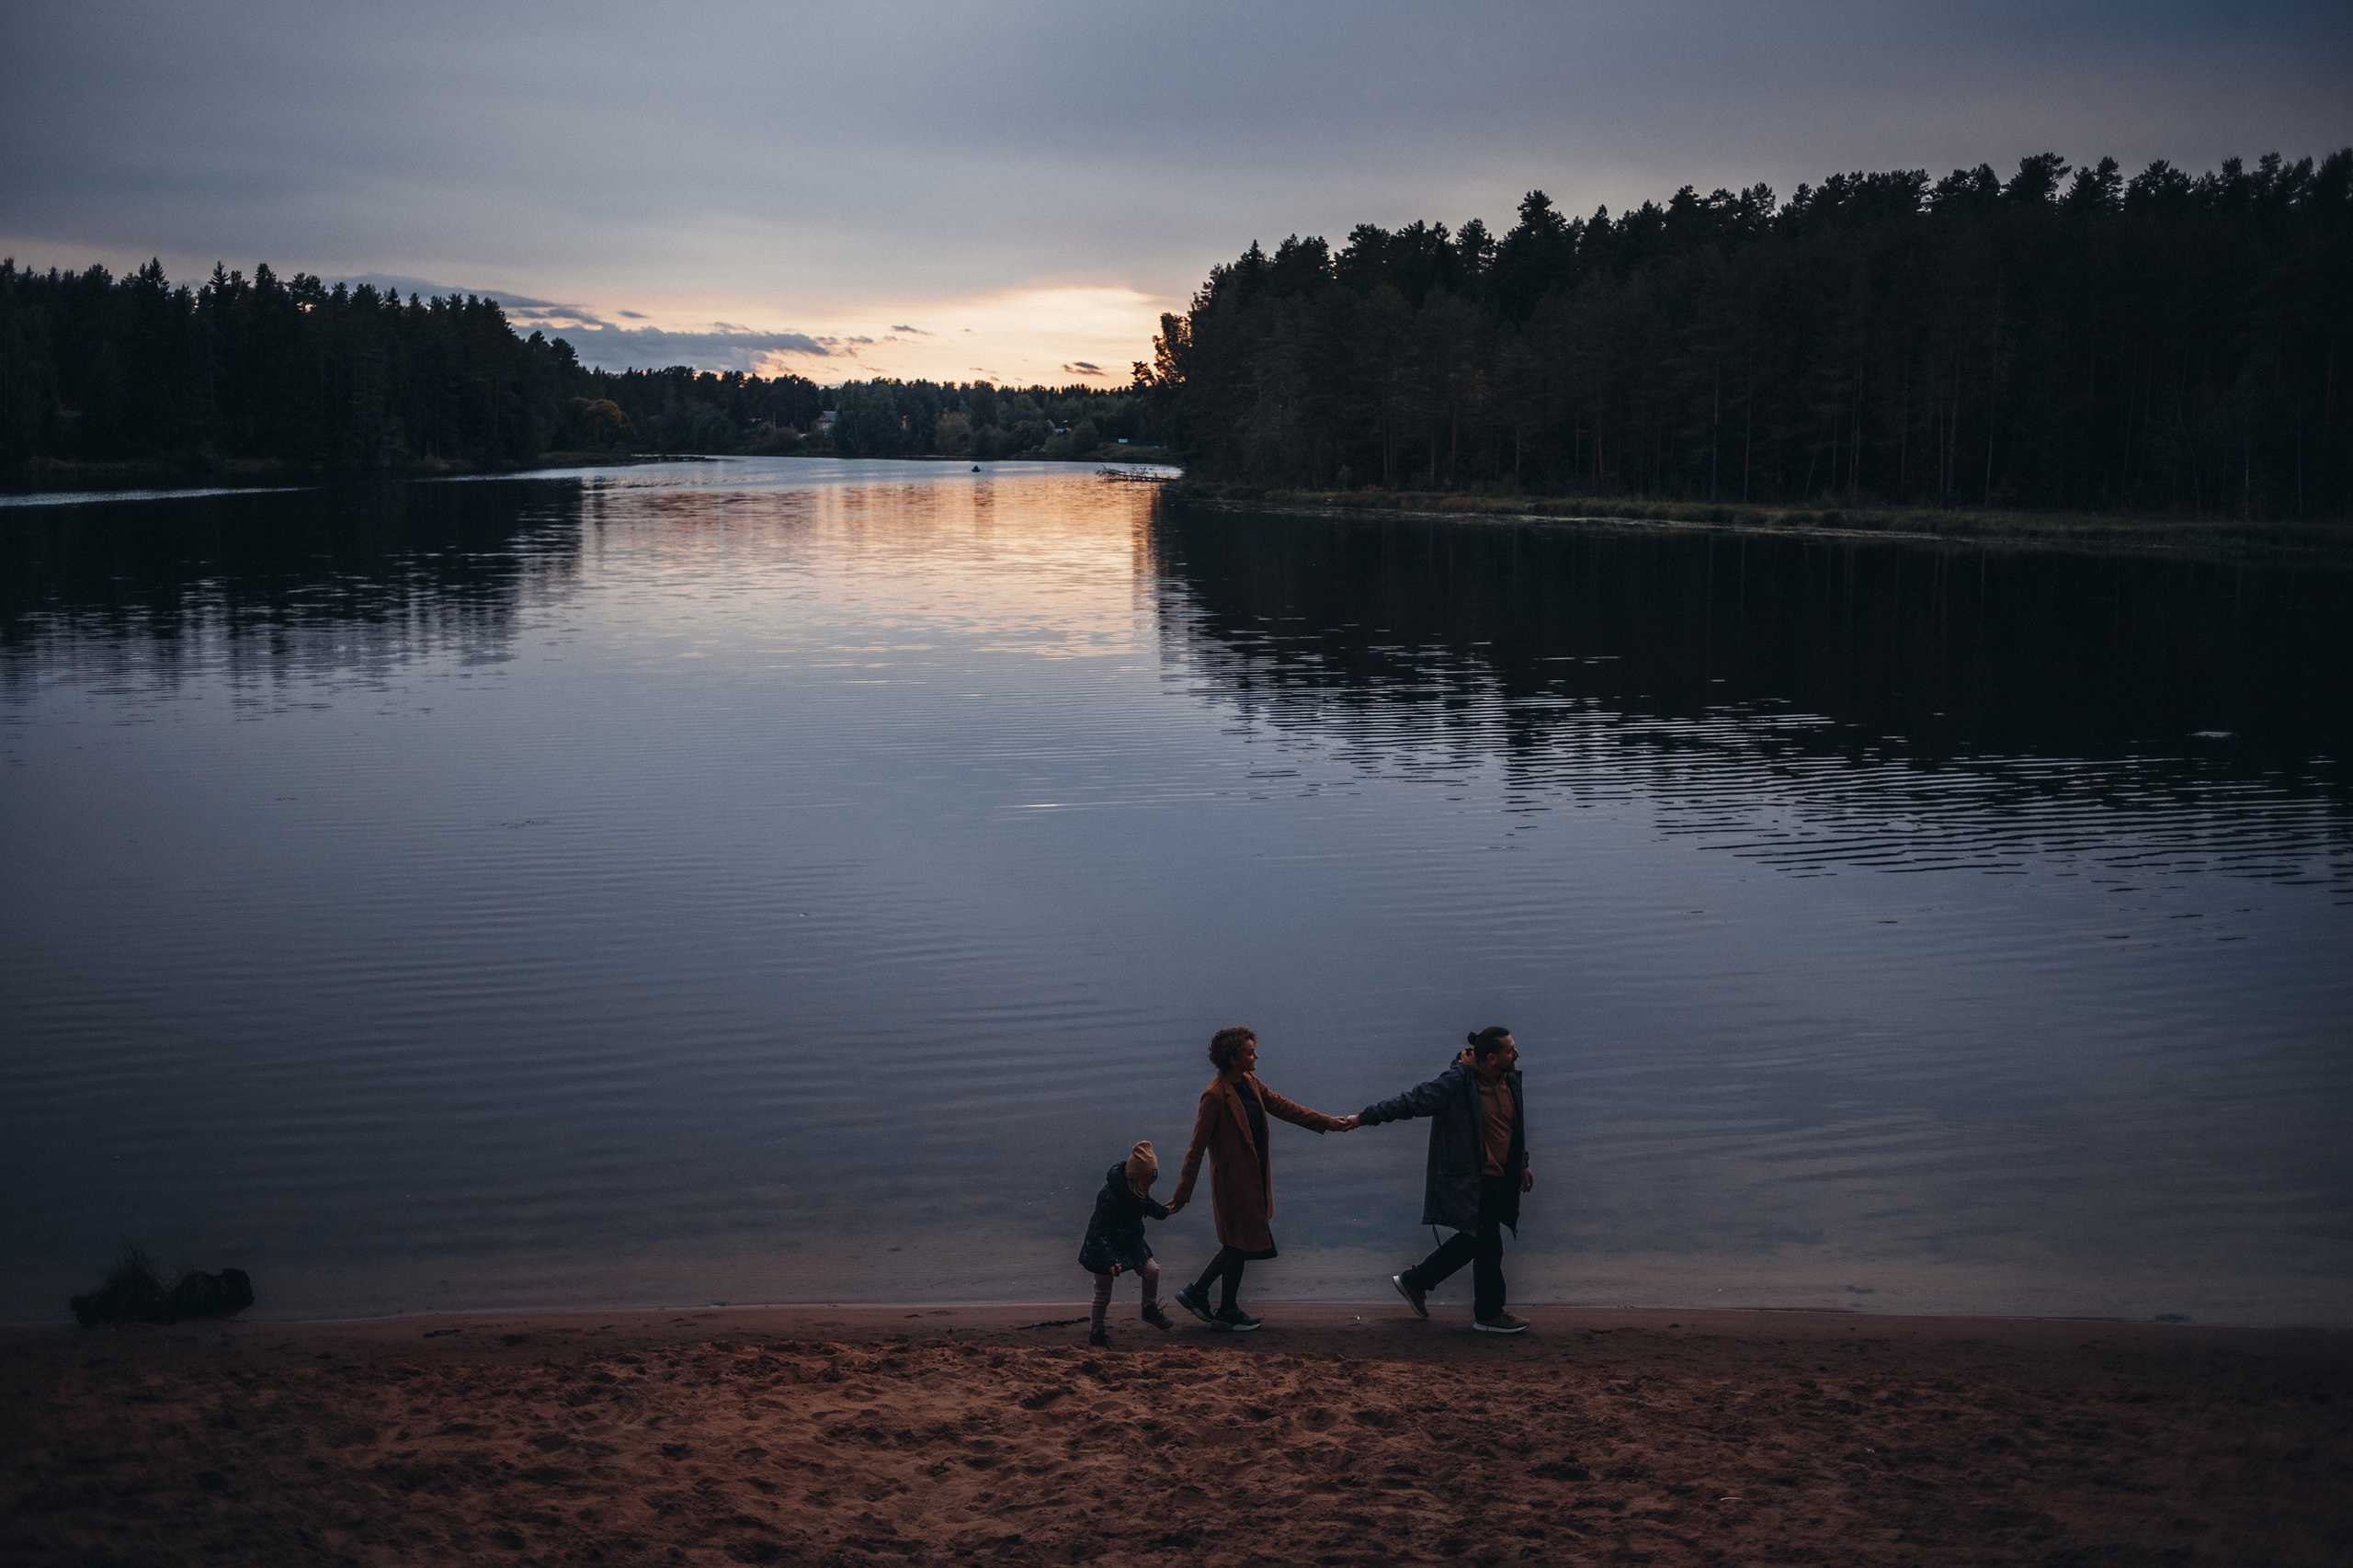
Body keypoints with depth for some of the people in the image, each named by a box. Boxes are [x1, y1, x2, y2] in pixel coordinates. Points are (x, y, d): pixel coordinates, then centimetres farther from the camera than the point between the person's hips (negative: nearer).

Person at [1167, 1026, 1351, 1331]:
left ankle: (1196, 1293, 29)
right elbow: (1197, 1147, -20)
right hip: (1234, 1183, -9)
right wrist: (1182, 1194, -18)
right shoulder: (1215, 1096, -22)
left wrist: (1326, 1122, 14)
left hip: (1253, 1180, 9)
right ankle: (1227, 1314, 20)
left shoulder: (1249, 1083, 5)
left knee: (1238, 1246, 17)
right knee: (1238, 1247, 4)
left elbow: (1282, 1106, 15)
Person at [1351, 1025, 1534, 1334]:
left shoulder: (1509, 1080, 6)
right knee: (1487, 1245, -1)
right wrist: (1365, 1117, -14)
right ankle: (1489, 1313, 16)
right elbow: (1412, 1101, -17)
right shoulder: (1457, 1082, -21)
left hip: (1498, 1179, 9)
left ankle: (1414, 1281, 29)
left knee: (1472, 1239, 16)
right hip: (1471, 1181, -9)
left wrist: (1522, 1164, 27)